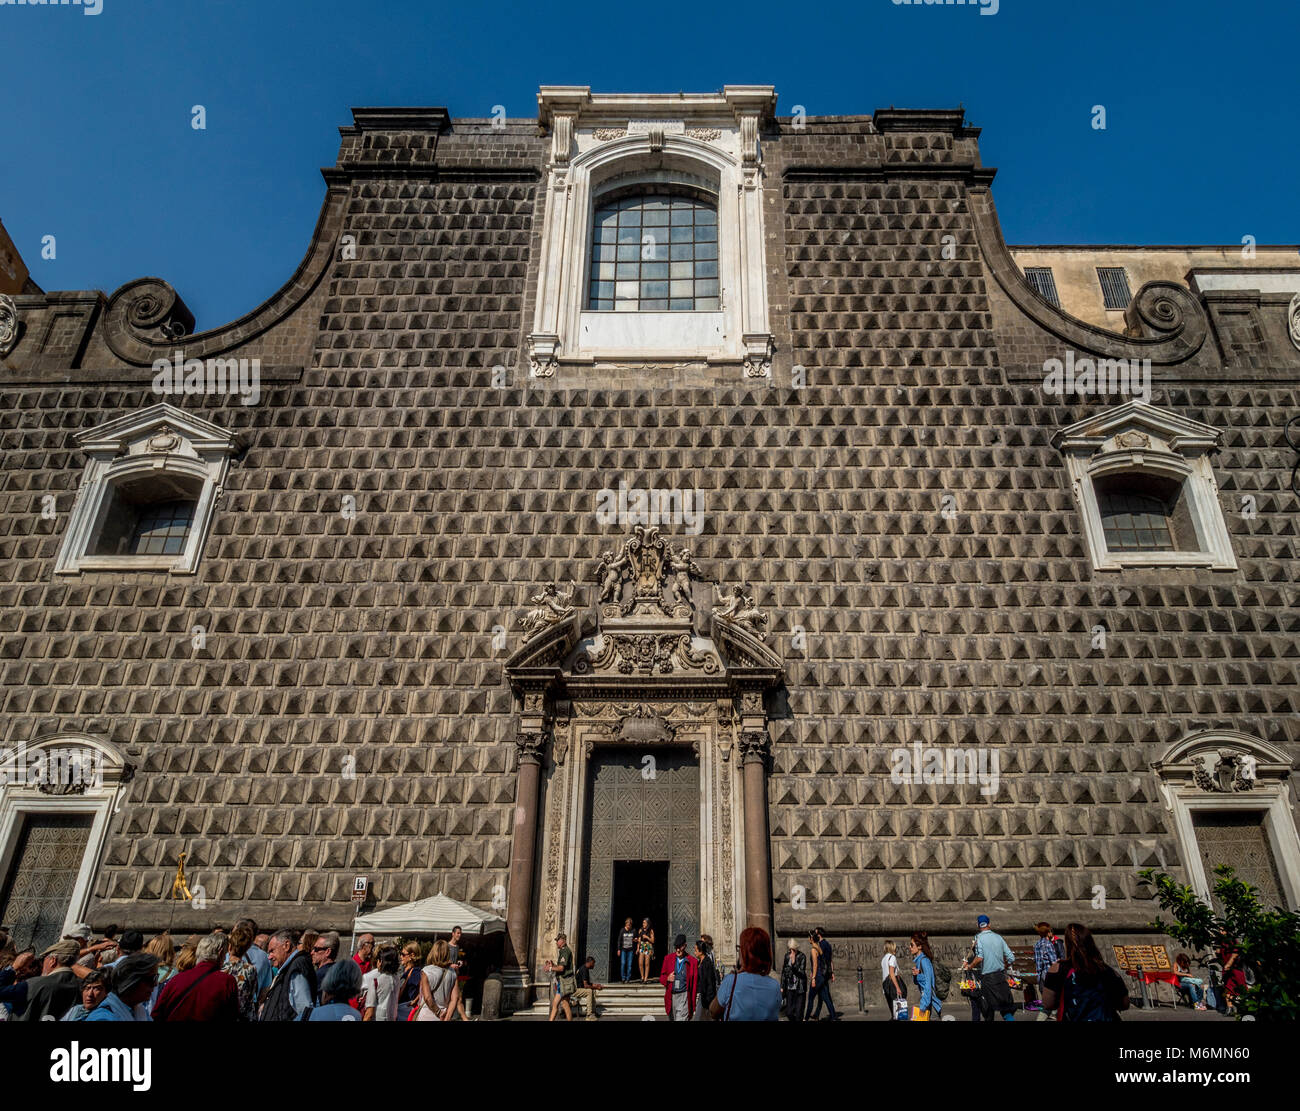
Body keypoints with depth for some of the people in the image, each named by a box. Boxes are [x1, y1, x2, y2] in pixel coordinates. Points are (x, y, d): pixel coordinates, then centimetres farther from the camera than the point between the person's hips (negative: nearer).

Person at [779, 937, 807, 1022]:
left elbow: (801, 973, -16)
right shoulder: (787, 956, 3)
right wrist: (782, 986, 10)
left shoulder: (802, 957, -10)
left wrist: (793, 963, -28)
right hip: (790, 988, 4)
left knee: (798, 1013, -2)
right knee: (789, 1012, 5)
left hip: (799, 989, -4)